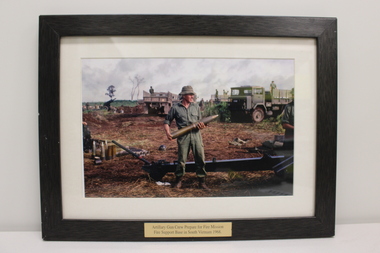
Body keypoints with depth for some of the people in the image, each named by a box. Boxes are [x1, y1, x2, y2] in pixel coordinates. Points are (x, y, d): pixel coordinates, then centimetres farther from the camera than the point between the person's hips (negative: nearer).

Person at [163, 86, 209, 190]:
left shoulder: (196, 106, 14)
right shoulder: (175, 108, 5)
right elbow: (167, 121, 8)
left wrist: (201, 125, -5)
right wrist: (168, 132, -9)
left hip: (196, 134, 2)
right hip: (183, 136, -2)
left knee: (200, 159, 0)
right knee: (182, 160, 2)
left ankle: (202, 182, 11)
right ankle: (179, 180, 22)